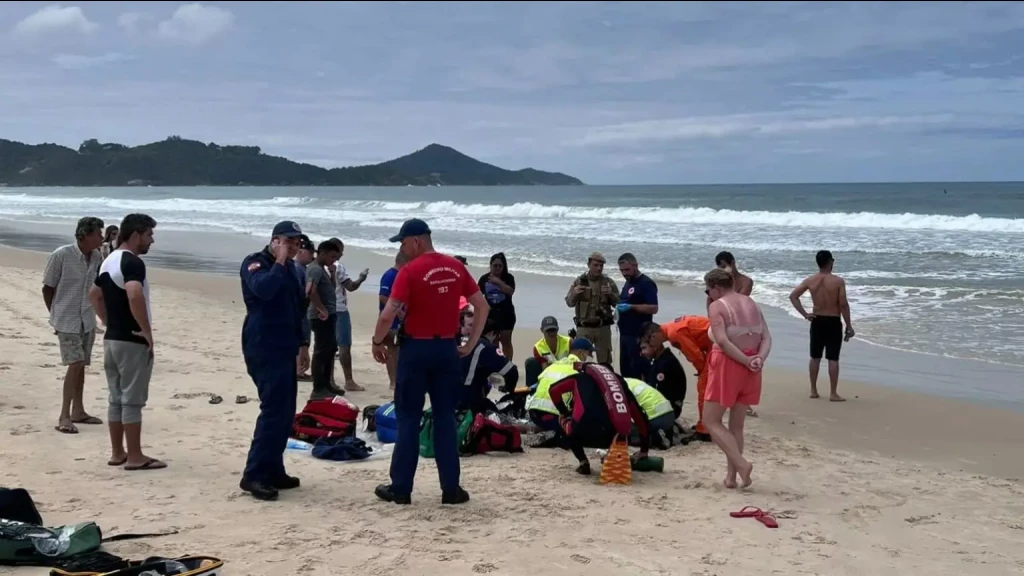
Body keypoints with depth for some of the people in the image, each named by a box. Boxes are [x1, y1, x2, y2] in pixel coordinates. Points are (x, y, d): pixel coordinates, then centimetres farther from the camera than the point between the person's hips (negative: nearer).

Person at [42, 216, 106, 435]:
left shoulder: (97, 257, -1)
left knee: (81, 365, 11)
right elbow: (48, 288, -5)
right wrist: (55, 315, 1)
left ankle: (78, 411, 22)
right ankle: (64, 416, -9)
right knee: (75, 363, -13)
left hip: (87, 320, 6)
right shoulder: (61, 255, -16)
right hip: (67, 320, -6)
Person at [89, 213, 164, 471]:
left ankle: (117, 453, 20)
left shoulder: (109, 261, 13)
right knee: (132, 400, -3)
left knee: (116, 398, 13)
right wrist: (147, 331, -25)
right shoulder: (133, 262, -17)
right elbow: (134, 295, -35)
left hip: (111, 339, 9)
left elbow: (94, 294, 26)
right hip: (132, 341, -9)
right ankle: (135, 457, 2)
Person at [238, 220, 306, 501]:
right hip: (264, 349, -9)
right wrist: (280, 262, -19)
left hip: (283, 348, 9)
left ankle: (273, 470, 16)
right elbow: (263, 289, -31)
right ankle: (253, 475, -14)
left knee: (285, 412, 9)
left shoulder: (289, 268, 18)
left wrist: (300, 343, 21)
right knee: (274, 410, -16)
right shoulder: (255, 263, -8)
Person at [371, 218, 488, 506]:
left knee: (408, 420, 5)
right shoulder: (456, 267, 4)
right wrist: (471, 343, 12)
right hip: (447, 348, 4)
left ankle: (401, 488, 10)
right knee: (445, 419, 9)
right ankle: (451, 488, 10)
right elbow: (483, 307, 7)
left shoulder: (410, 271, -12)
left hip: (416, 348, -4)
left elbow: (388, 315, -18)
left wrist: (377, 343, -2)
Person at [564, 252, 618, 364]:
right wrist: (574, 294, -22)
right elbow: (569, 303, -1)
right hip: (584, 328, -1)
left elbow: (619, 303, 2)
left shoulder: (608, 282, 2)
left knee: (605, 361, 8)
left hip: (603, 328, 1)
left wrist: (611, 294, -18)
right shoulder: (579, 281, 1)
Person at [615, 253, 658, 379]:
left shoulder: (646, 283, -12)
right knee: (625, 370, 13)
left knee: (638, 372, -8)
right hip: (625, 334, 9)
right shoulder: (628, 283, 16)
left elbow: (653, 308, -20)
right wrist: (619, 304, 9)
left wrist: (631, 307, -26)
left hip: (639, 335, -9)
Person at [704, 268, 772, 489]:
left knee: (711, 421, 3)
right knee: (737, 425, 14)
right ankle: (731, 475, 13)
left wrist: (746, 361, -16)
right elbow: (767, 338, 3)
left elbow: (722, 341, -21)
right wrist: (758, 359, -10)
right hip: (750, 368, 7)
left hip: (727, 365, -7)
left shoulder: (717, 306, -8)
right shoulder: (752, 304, 12)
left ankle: (741, 464, -12)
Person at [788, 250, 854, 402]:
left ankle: (813, 390, 18)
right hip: (833, 322, -4)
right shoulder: (838, 281, -12)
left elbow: (793, 296, -4)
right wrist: (849, 326, -6)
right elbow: (843, 305, -13)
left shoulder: (810, 280, -1)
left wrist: (805, 314, 0)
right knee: (833, 359, 0)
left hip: (817, 322, 4)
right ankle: (833, 393, 1)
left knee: (815, 357, 13)